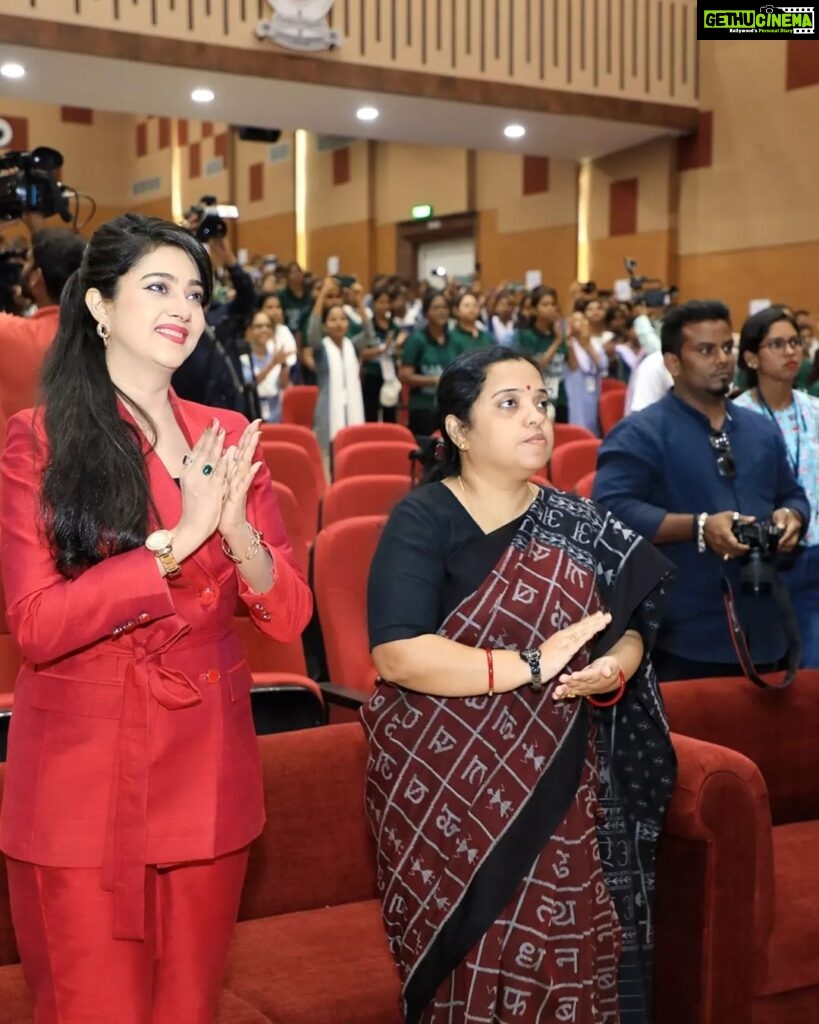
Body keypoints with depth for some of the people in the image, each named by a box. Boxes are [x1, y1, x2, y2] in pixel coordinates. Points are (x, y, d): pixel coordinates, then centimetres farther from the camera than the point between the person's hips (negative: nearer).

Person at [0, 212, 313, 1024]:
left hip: (208, 774, 4)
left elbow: (290, 616, -1)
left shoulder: (227, 439, 4)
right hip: (78, 782, -4)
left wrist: (237, 530, -20)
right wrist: (175, 542, -23)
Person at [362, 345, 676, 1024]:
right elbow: (397, 654, -18)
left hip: (556, 789, 4)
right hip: (445, 785, -4)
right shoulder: (422, 521, -7)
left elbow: (630, 628, 9)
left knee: (559, 964, 3)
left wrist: (612, 668, -15)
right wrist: (532, 666, -23)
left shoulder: (578, 527, 8)